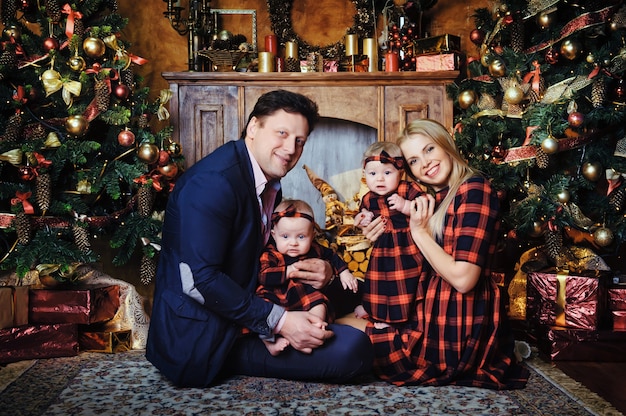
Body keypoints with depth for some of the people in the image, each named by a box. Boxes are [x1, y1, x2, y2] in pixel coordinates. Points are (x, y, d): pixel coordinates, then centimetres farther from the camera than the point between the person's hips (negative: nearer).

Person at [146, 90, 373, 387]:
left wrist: (321, 272, -6)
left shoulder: (269, 183, 10)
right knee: (353, 350, -19)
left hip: (240, 320, 10)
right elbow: (198, 279, -27)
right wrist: (279, 321, -24)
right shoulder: (214, 181, -20)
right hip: (201, 338, -10)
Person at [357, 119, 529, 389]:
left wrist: (420, 232, -15)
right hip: (432, 312, 9)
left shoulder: (473, 189, -16)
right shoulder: (428, 198, 9)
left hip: (458, 324, -9)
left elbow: (463, 278, -24)